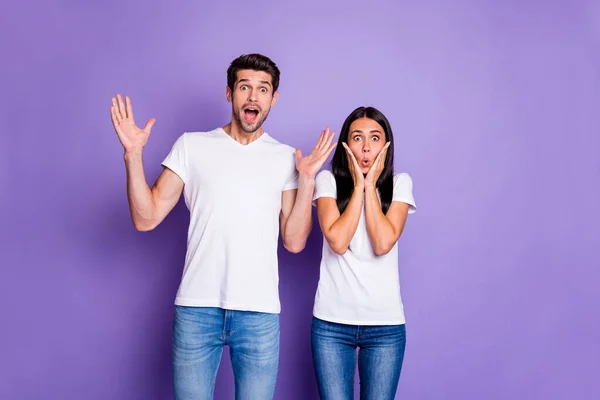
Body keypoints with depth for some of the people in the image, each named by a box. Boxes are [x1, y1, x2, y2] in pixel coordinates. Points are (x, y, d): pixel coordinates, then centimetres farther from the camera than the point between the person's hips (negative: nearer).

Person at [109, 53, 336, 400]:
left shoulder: (286, 158, 6)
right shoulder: (192, 146, 4)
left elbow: (294, 241, 2)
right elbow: (146, 219, 1)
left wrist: (307, 178, -6)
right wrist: (133, 154, -8)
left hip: (260, 312, 1)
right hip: (196, 308, 0)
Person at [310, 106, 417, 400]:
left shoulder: (400, 183, 1)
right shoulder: (328, 180, -1)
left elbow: (383, 243, -14)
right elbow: (337, 241, -15)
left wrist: (371, 185, -10)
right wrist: (359, 185, -10)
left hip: (386, 323, 1)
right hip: (332, 321, 0)